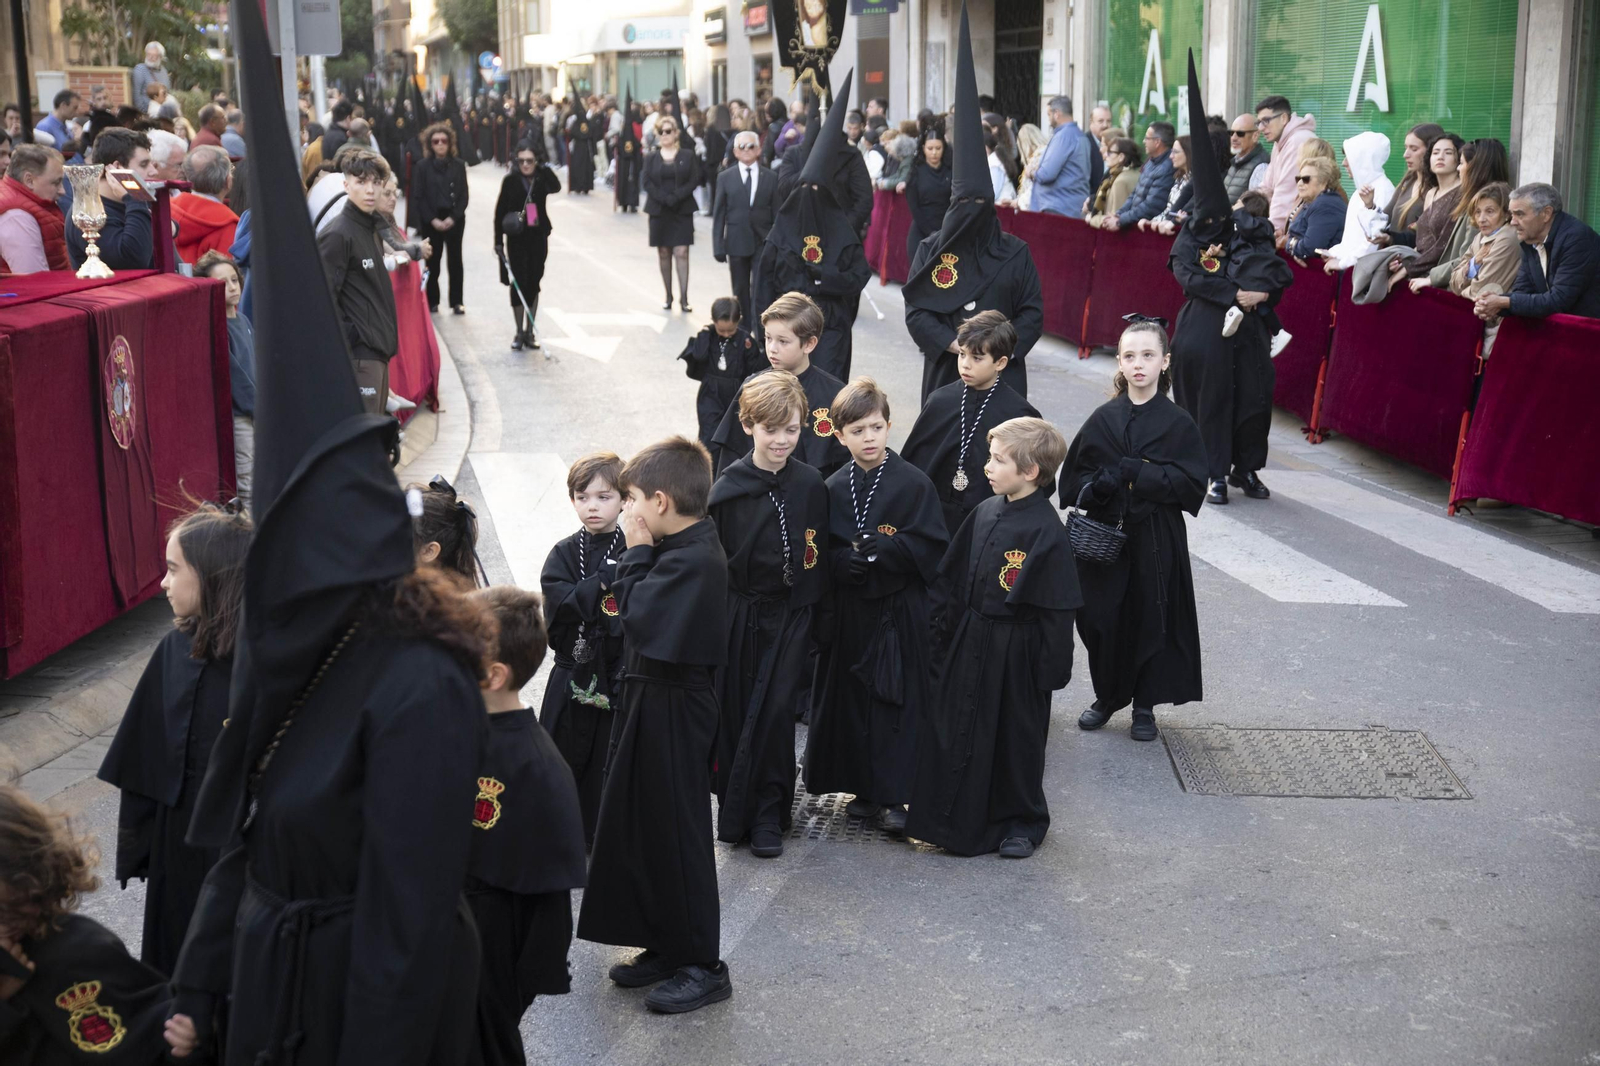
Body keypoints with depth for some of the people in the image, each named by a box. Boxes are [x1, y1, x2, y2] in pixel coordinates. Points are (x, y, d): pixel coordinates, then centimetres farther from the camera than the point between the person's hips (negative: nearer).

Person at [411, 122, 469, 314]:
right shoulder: (423, 167, -2)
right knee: (433, 261, 2)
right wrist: (433, 220, -11)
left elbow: (464, 196, 1)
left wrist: (453, 217, -10)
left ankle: (456, 301, 11)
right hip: (431, 221, -1)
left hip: (454, 220, 1)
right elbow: (418, 197, -3)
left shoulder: (458, 165, 0)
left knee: (455, 260, 4)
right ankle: (432, 301, 10)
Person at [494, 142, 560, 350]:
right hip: (516, 237, -2)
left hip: (538, 237, 2)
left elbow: (556, 187, -26)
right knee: (518, 283, -2)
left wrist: (542, 167, -24)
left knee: (533, 283, 8)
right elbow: (500, 210, -3)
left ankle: (529, 332, 16)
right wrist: (498, 241, -5)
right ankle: (519, 333, 7)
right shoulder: (511, 180, -6)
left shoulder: (542, 178, -3)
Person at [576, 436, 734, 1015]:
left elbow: (641, 618, -25)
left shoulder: (695, 559, -22)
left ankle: (702, 965, 11)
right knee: (643, 823, 17)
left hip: (675, 710, -10)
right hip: (656, 700, 10)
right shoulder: (684, 547, 8)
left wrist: (636, 553, -17)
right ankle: (666, 945, 30)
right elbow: (641, 607, 12)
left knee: (677, 831, -1)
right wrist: (640, 555, 1)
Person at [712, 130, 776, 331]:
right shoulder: (725, 178, 4)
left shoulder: (771, 178, 4)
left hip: (764, 242, -1)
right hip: (737, 242, 1)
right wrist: (718, 246, -3)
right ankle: (744, 331, 19)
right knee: (740, 290, 9)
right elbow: (718, 215, 3)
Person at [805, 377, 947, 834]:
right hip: (849, 611, 4)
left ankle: (894, 796, 6)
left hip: (900, 609, -4)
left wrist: (886, 548, -21)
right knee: (852, 697, 8)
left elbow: (932, 546, -9)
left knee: (897, 700, -2)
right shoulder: (833, 489, 5)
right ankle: (865, 789, 22)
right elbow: (822, 551, 6)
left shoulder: (913, 483, -6)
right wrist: (844, 561, -15)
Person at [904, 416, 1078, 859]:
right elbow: (952, 575, 12)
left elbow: (1057, 607, -16)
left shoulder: (1045, 530, -18)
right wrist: (946, 628, 10)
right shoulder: (985, 513, 2)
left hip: (1015, 652, -6)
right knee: (958, 731, 13)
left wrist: (1052, 668, -14)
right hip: (969, 643, 7)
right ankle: (959, 820, 29)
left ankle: (1021, 822, 29)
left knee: (1016, 738, 9)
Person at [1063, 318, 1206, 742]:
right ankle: (1108, 696, 26)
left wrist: (1135, 472, -17)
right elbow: (1075, 478, 5)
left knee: (1152, 620, 3)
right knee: (1102, 618, 4)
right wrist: (1101, 483, -16)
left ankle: (1145, 705, 21)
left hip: (1157, 541, -2)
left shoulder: (1179, 424, -3)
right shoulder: (1103, 419, 3)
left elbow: (1192, 484, -10)